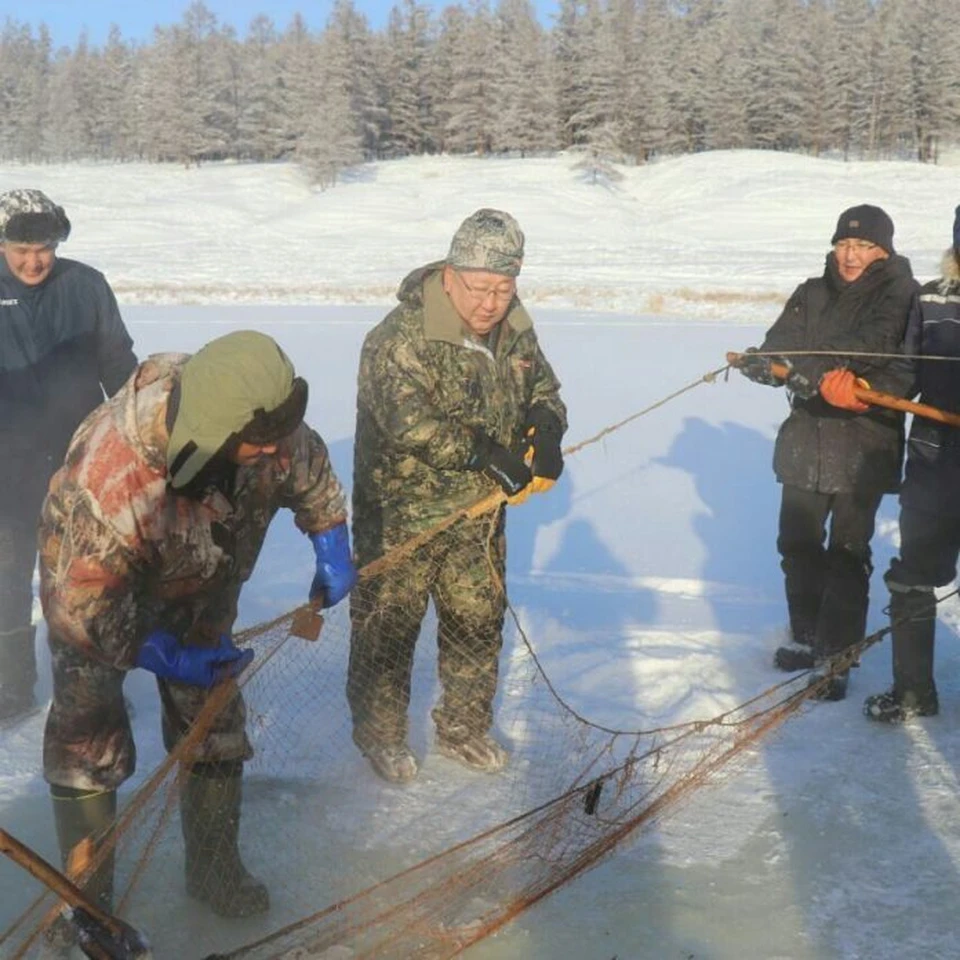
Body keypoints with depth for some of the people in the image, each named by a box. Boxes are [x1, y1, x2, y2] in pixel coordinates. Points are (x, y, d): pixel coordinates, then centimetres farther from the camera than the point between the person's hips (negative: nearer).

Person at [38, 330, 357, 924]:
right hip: (97, 592, -4)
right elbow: (78, 606, -33)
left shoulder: (273, 433, -29)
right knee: (90, 746, -2)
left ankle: (215, 867, 29)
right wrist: (171, 660, -28)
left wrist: (333, 552, 0)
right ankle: (85, 899, 16)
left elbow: (311, 475, -3)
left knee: (215, 726, 9)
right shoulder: (107, 480, -45)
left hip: (200, 597, 5)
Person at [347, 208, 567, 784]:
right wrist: (488, 452, -32)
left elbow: (542, 384, 15)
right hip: (401, 514, -6)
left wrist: (546, 426, -8)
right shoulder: (404, 337, -23)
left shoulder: (514, 329, 0)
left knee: (479, 623, 16)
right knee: (390, 626, 8)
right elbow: (409, 424, -33)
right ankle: (380, 732, 29)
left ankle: (465, 729, 36)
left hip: (479, 511, 6)